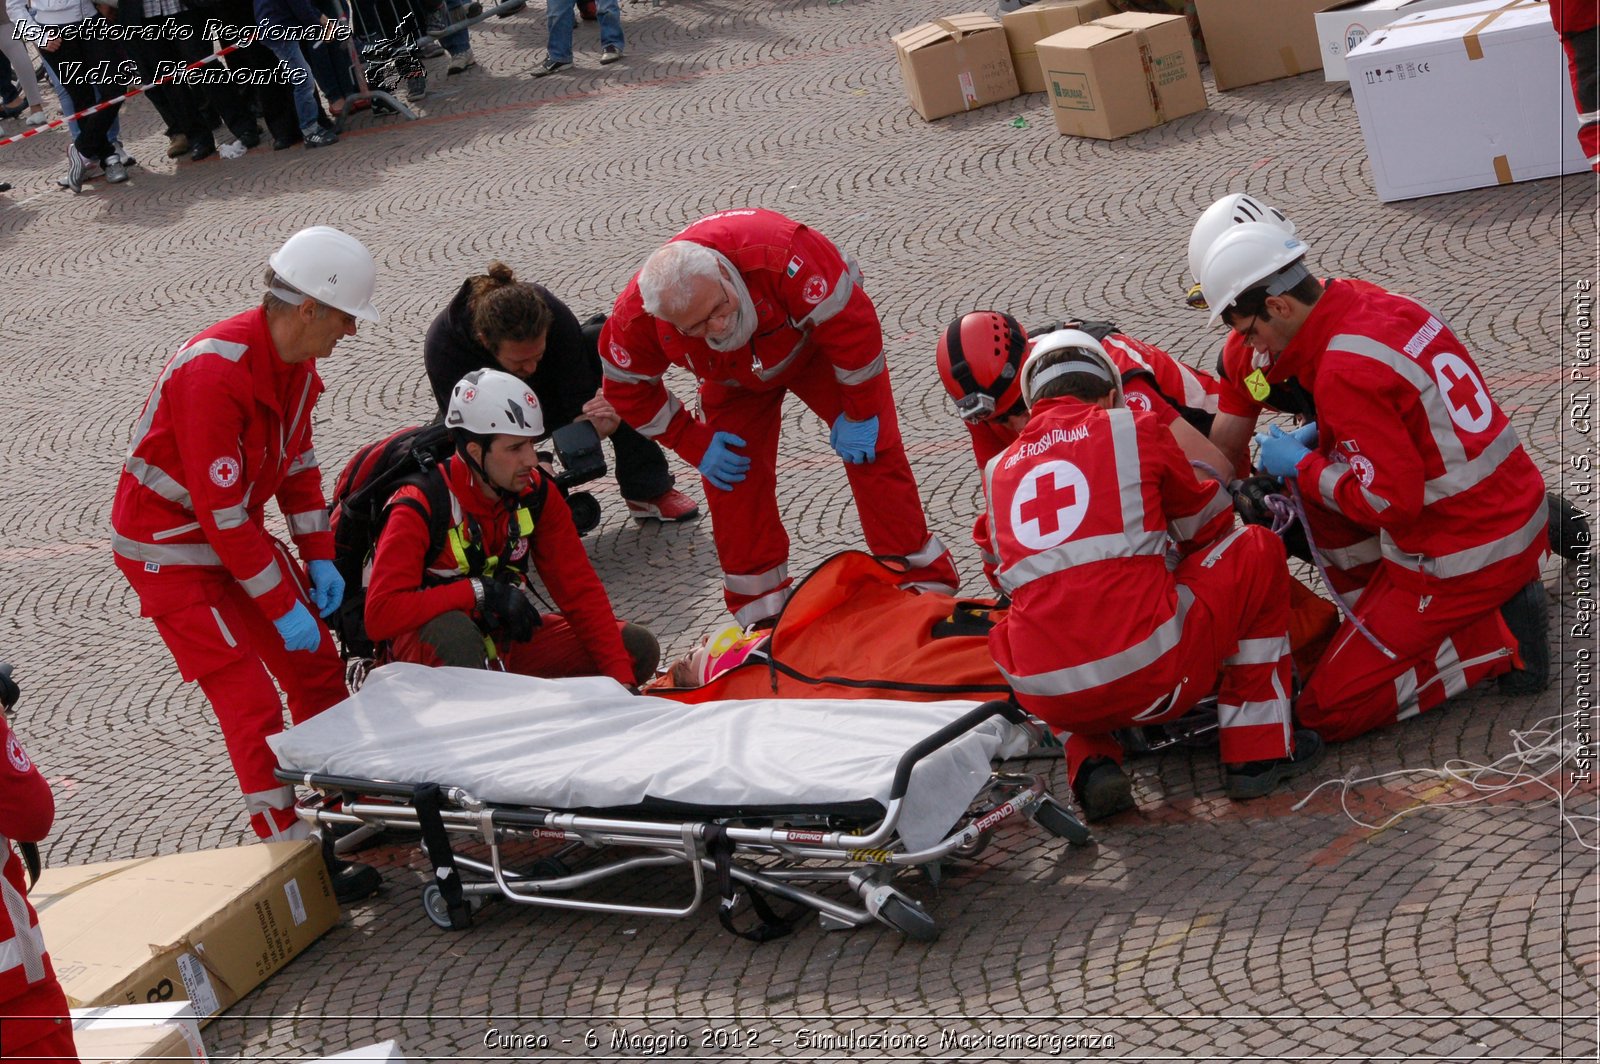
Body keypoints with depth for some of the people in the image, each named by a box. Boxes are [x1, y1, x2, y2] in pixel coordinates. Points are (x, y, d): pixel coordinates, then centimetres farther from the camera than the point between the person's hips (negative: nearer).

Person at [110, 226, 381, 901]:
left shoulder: (295, 362, -3)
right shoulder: (215, 371, -31)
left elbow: (298, 461, 11)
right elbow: (220, 510, -29)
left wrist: (319, 557, 3)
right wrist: (282, 606, -23)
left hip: (241, 533, 9)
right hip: (172, 550, -9)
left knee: (318, 666, 9)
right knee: (251, 700, -11)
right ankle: (292, 856, -4)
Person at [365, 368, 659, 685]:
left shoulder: (537, 493, -6)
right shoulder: (422, 506, -22)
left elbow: (579, 589, -5)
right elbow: (379, 614, -31)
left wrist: (620, 682, -16)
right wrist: (481, 591, -34)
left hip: (503, 639, 6)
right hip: (427, 649, -6)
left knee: (638, 648, -6)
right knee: (452, 631, -41)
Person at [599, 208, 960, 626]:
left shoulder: (780, 255, -47)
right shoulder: (635, 318, -35)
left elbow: (852, 323, -34)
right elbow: (627, 387, -12)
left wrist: (859, 414, -23)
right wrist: (695, 443, -12)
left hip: (817, 343, -3)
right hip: (737, 379, 3)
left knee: (873, 452, -11)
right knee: (731, 477, -9)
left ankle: (924, 581, 1)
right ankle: (760, 606, 6)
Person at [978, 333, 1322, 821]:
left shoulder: (999, 469, 19)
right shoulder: (1133, 428, 10)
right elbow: (1208, 526, 25)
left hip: (1047, 699, 3)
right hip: (1152, 673, -3)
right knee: (1257, 550, 20)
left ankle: (1090, 762, 12)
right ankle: (1258, 751, 16)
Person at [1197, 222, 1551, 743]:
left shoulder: (1344, 372, -23)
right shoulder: (1387, 307, 4)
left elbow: (1390, 501, -23)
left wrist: (1301, 465, -9)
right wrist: (1317, 437, 11)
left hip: (1460, 558, -9)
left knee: (1327, 710, -3)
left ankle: (1496, 642, -5)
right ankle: (1507, 599, 15)